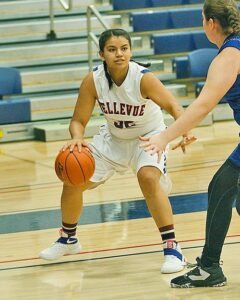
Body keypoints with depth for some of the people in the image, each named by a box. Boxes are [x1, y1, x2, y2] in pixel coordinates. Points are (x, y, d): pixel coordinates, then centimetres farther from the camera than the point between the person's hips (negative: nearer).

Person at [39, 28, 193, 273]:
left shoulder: (143, 78, -31)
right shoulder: (93, 80, -21)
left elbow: (174, 107, -39)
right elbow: (78, 120, -15)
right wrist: (77, 139, -38)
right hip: (113, 138, 4)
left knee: (148, 178, -32)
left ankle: (172, 248, -22)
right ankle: (68, 239, 31)